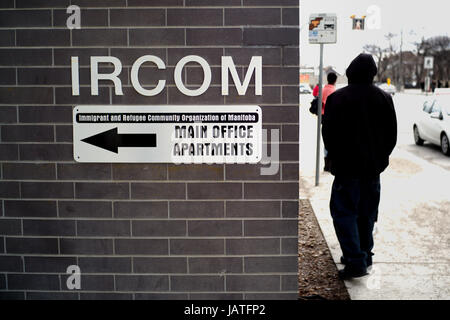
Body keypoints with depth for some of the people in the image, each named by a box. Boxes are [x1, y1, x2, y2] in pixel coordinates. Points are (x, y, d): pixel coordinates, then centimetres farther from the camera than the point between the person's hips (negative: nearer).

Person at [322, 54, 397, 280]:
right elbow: (392, 135, 9)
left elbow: (329, 134, -6)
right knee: (367, 213, 16)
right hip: (374, 167, 5)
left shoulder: (337, 99, -10)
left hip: (347, 167, -5)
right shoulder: (384, 98, 4)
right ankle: (364, 255, 27)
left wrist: (335, 159, 9)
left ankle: (356, 261, -9)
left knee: (344, 212, -1)